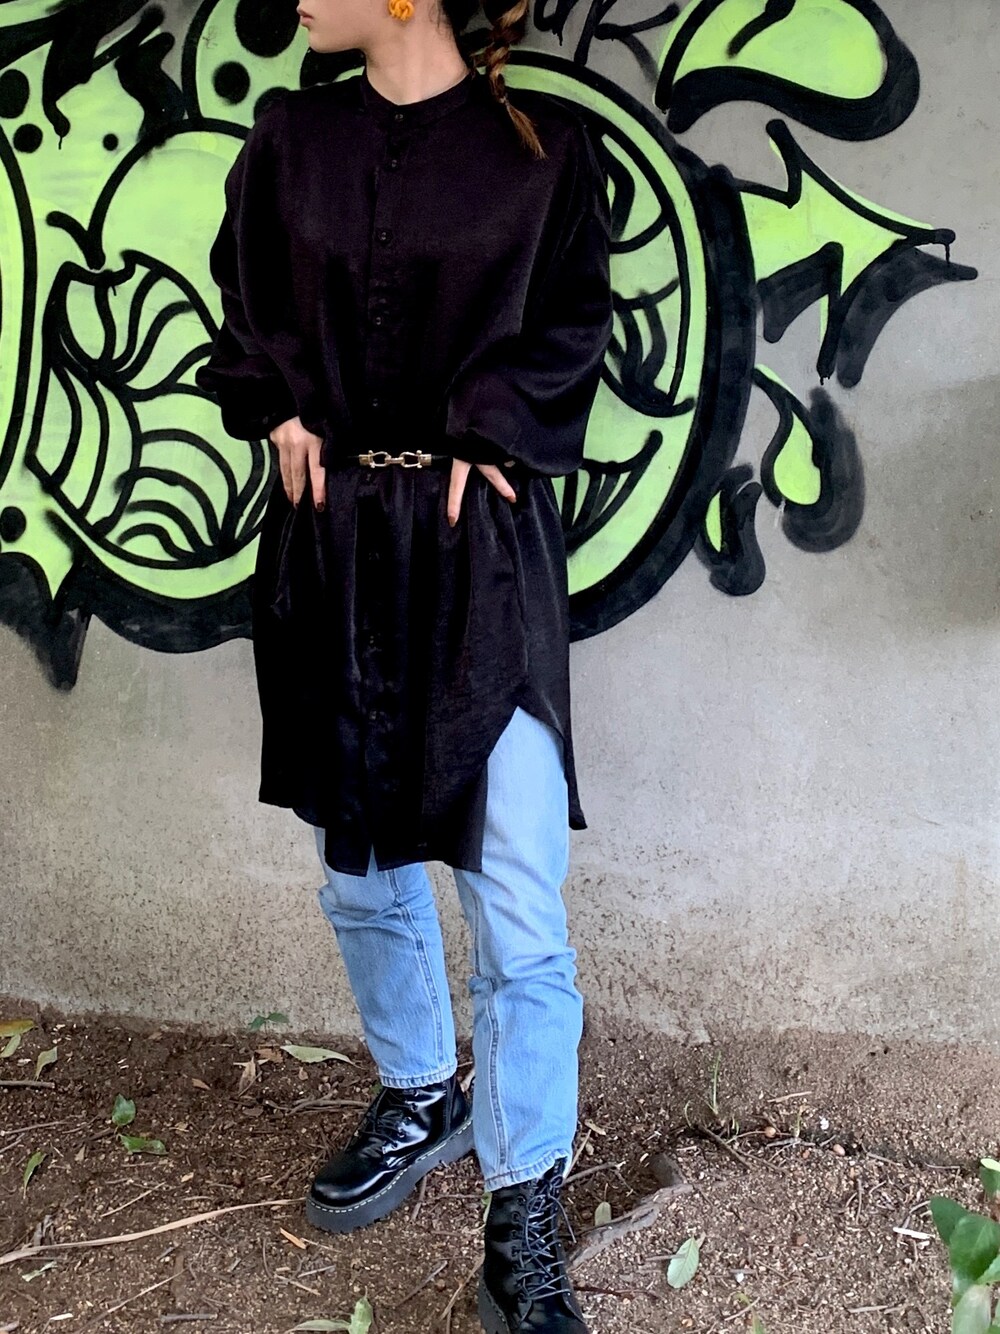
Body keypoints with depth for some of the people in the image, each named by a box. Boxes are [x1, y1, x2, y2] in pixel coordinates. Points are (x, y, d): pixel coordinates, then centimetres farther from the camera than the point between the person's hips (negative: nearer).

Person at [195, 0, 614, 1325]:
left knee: (518, 903, -6)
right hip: (330, 538, 4)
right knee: (361, 863, 15)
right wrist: (276, 411, 2)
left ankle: (523, 1220, 10)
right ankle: (420, 1097, 38)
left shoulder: (543, 144, 0)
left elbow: (572, 326, 4)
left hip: (482, 545, -4)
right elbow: (244, 304, 18)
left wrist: (490, 436, -8)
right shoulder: (290, 136, 9)